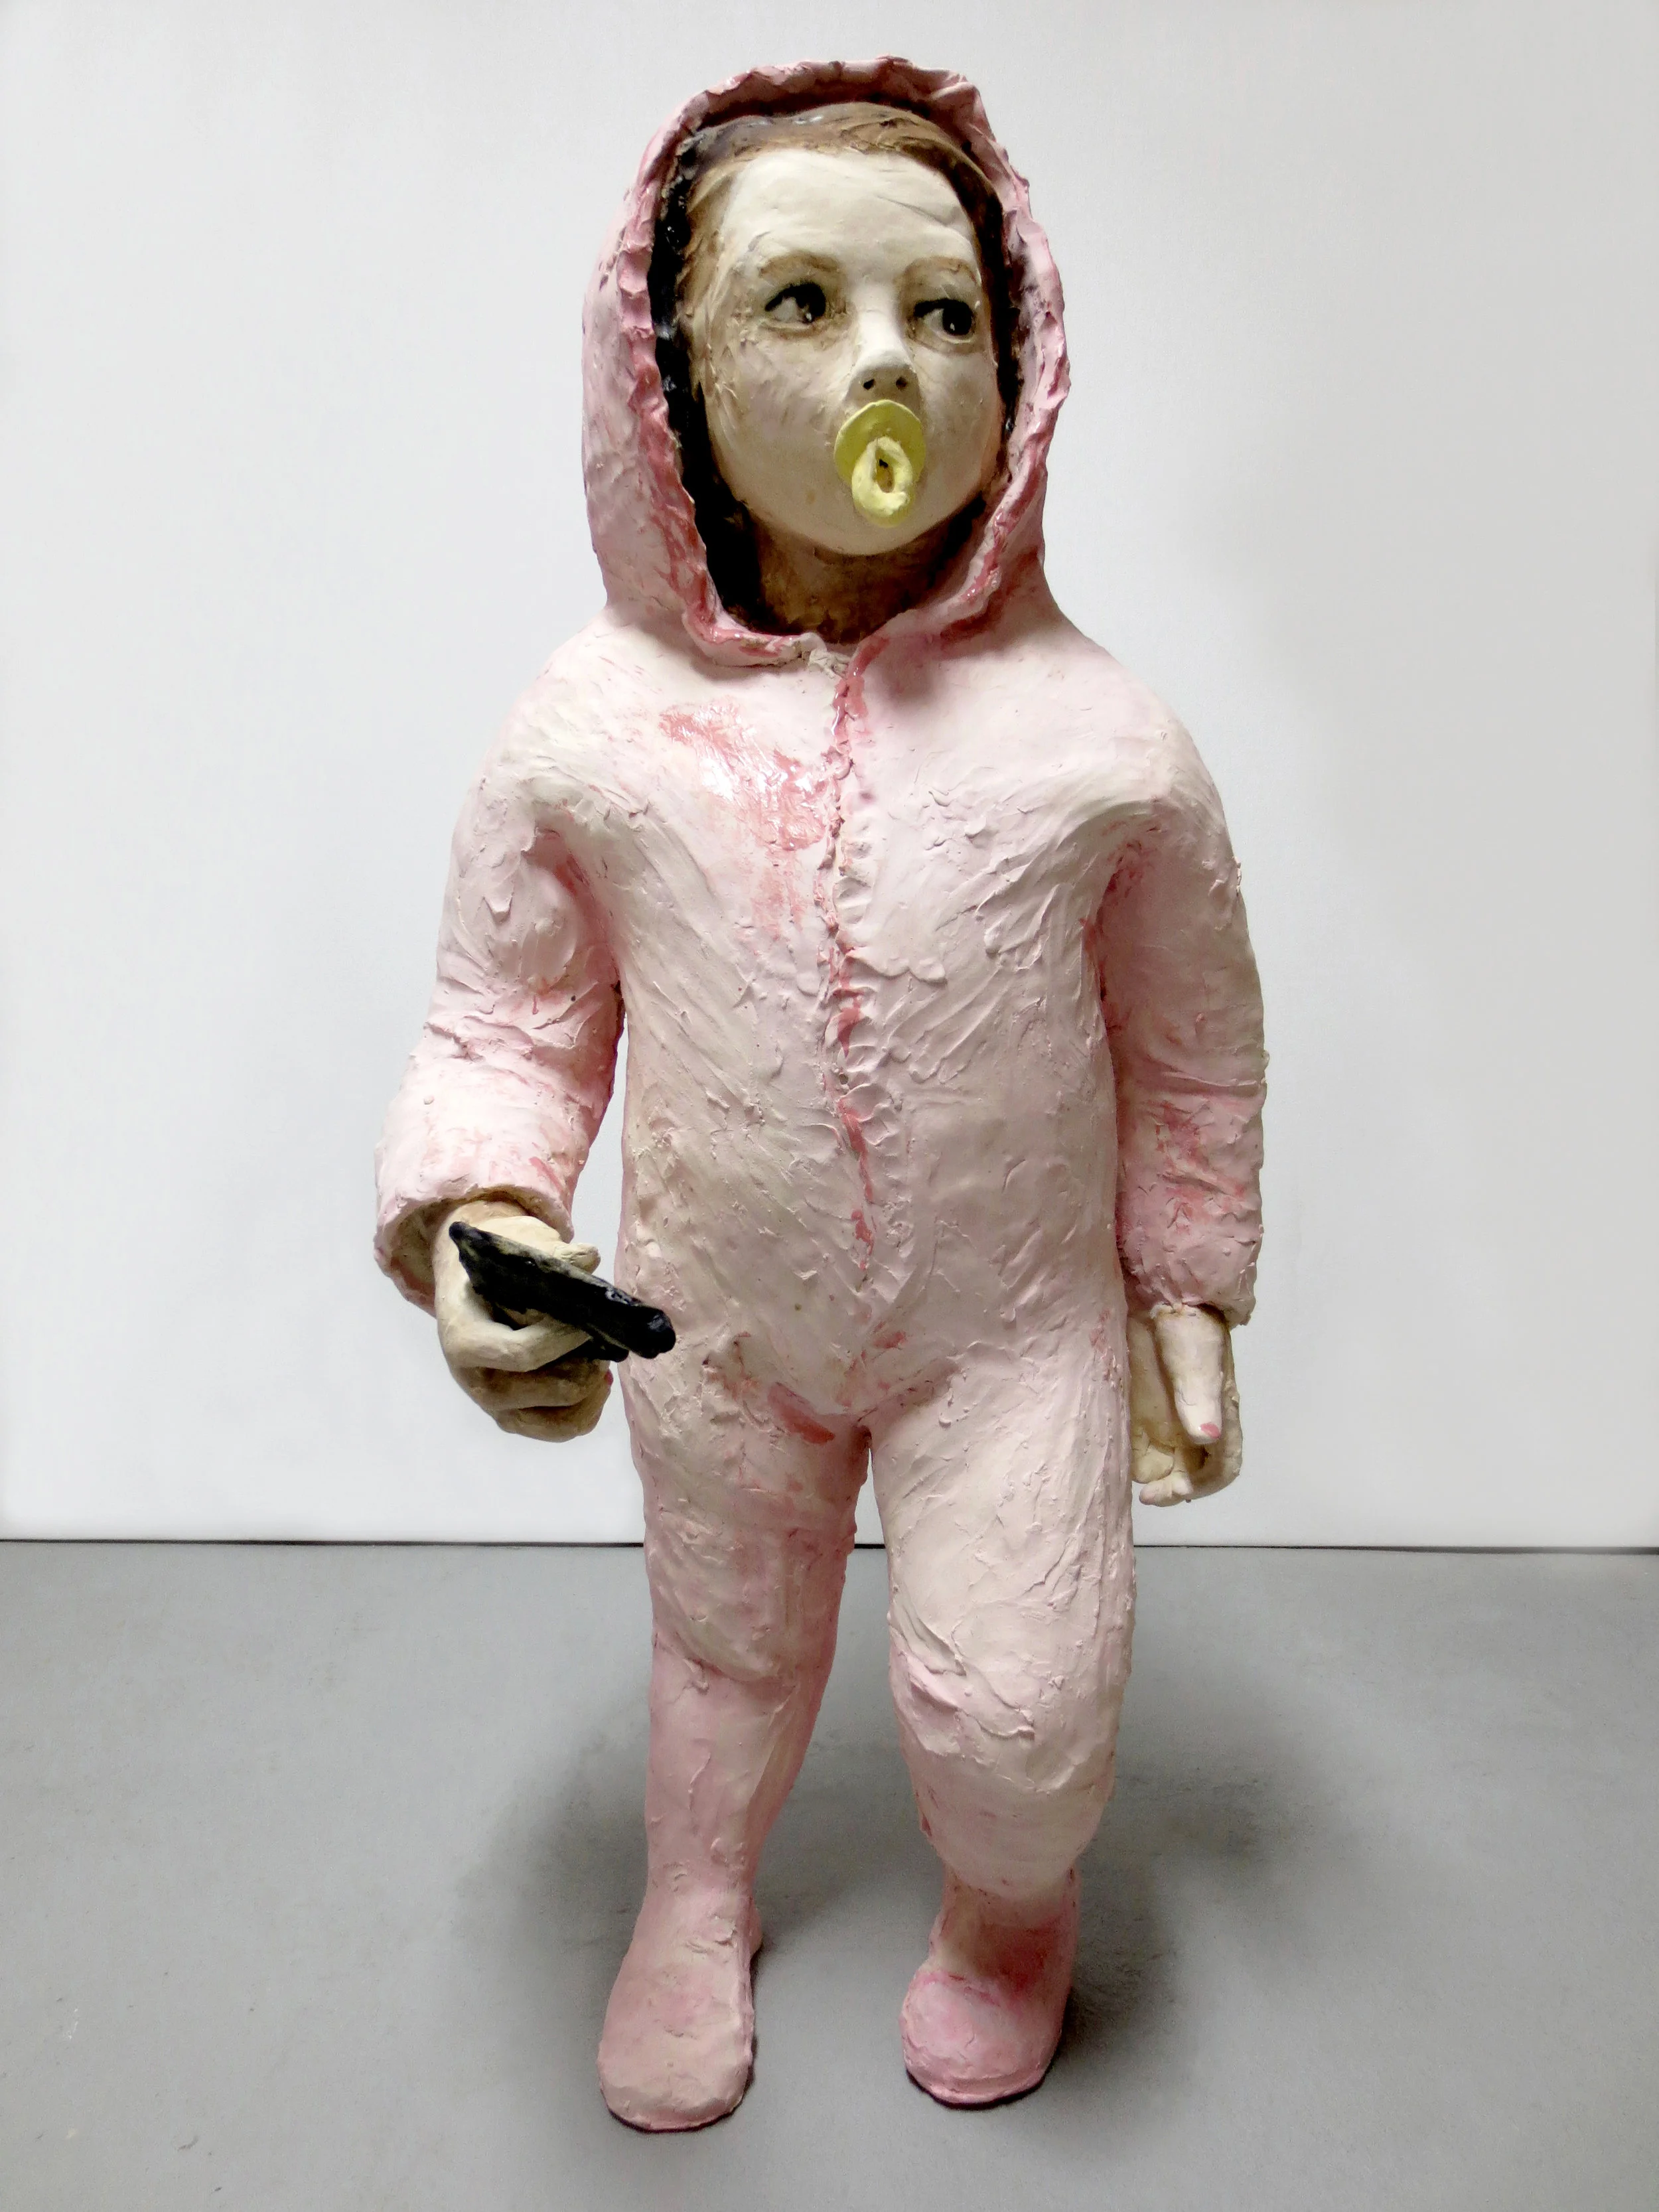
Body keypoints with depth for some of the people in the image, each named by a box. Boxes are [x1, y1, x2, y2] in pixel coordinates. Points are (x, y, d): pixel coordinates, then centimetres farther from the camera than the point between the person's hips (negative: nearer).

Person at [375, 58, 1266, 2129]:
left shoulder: (1097, 735, -17)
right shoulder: (588, 728, -17)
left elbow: (1192, 1047, -3)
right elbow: (501, 1017, -5)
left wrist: (1191, 1294, 3)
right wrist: (478, 1215, -25)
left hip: (1014, 1324, -1)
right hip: (717, 1324, 2)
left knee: (1012, 1702, 4)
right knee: (726, 1639, 25)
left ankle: (1011, 1895, 45)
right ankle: (697, 1895, 59)